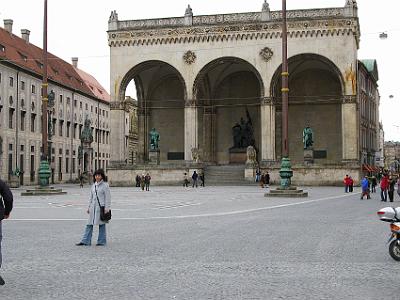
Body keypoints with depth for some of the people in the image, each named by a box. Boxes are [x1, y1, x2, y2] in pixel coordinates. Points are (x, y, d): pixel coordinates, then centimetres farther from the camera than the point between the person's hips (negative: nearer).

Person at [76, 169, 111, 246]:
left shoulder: (105, 185, -5)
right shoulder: (93, 185, 13)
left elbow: (108, 197, -8)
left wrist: (107, 208, -14)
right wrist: (89, 207, 15)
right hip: (93, 207, 6)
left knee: (101, 224, 2)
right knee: (89, 224, 5)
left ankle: (101, 241, 11)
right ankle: (85, 241, 7)